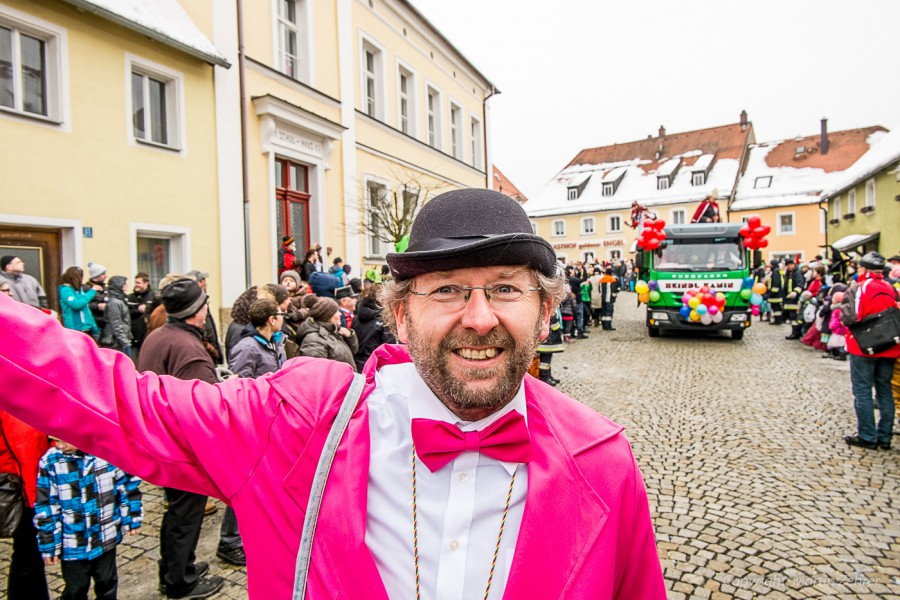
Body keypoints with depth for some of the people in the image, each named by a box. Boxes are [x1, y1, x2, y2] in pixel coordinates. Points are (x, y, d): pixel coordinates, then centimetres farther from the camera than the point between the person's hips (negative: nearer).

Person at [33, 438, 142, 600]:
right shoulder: (51, 462, -15)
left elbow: (127, 484, -3)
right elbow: (45, 506, -7)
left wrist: (131, 518, 2)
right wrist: (49, 545, -3)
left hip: (106, 537, 0)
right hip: (73, 544, 0)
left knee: (107, 582, 21)